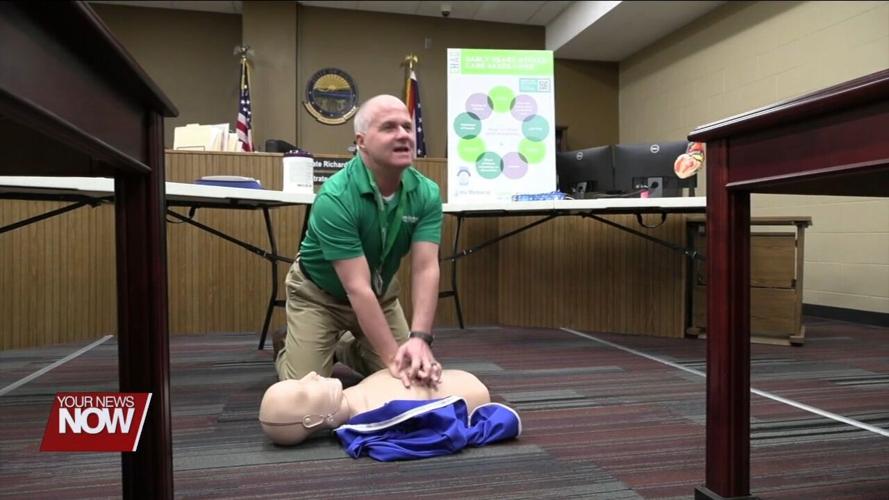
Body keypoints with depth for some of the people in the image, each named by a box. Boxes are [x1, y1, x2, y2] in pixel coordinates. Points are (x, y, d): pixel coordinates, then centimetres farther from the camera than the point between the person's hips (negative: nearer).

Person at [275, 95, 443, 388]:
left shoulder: (426, 194, -19)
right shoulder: (335, 198, -34)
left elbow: (425, 269, -27)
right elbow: (357, 287, -36)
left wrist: (420, 339, -41)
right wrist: (392, 357, -40)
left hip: (381, 294, 5)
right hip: (319, 295, -4)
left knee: (412, 378, 6)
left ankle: (346, 350, 32)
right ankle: (286, 352, 26)